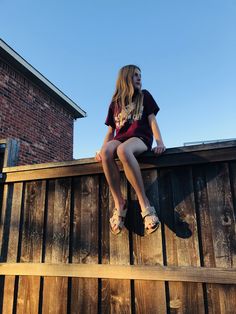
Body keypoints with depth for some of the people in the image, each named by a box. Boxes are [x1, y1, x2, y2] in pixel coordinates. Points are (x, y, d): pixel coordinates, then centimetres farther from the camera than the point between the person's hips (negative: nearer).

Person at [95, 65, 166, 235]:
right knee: (106, 152, -35)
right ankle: (119, 203, -25)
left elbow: (152, 120, 6)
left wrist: (160, 142, -12)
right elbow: (111, 131, 18)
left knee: (123, 150, -40)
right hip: (120, 139, 3)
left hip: (140, 138, -2)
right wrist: (102, 149, 0)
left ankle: (144, 203, -35)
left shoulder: (144, 96, 18)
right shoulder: (115, 103, 22)